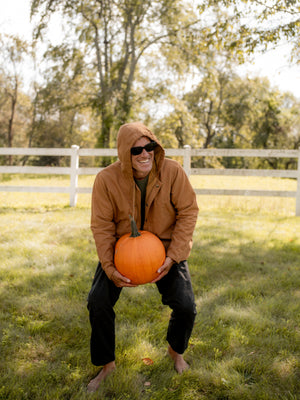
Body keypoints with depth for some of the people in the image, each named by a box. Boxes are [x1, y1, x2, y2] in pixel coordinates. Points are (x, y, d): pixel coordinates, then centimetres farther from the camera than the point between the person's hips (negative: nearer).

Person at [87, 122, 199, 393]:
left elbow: (188, 212, -12)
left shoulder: (172, 171, -18)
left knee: (186, 307, -7)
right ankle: (106, 364, 19)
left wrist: (173, 256, -19)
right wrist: (109, 267, -18)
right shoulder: (107, 179, -18)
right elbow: (101, 226, -11)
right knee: (98, 302, -7)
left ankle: (176, 350, 29)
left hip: (166, 248, 0)